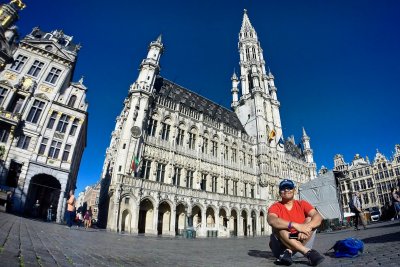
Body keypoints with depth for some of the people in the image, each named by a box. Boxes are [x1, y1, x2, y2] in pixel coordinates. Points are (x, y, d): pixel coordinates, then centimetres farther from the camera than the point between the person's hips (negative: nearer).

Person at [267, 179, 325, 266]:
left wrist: (307, 227, -37)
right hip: (281, 244, -2)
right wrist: (295, 225, -42)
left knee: (310, 220, -15)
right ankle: (308, 252, -34)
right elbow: (271, 220, -31)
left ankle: (289, 252, -26)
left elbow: (318, 217, -16)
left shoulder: (302, 204, 1)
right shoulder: (275, 206, -8)